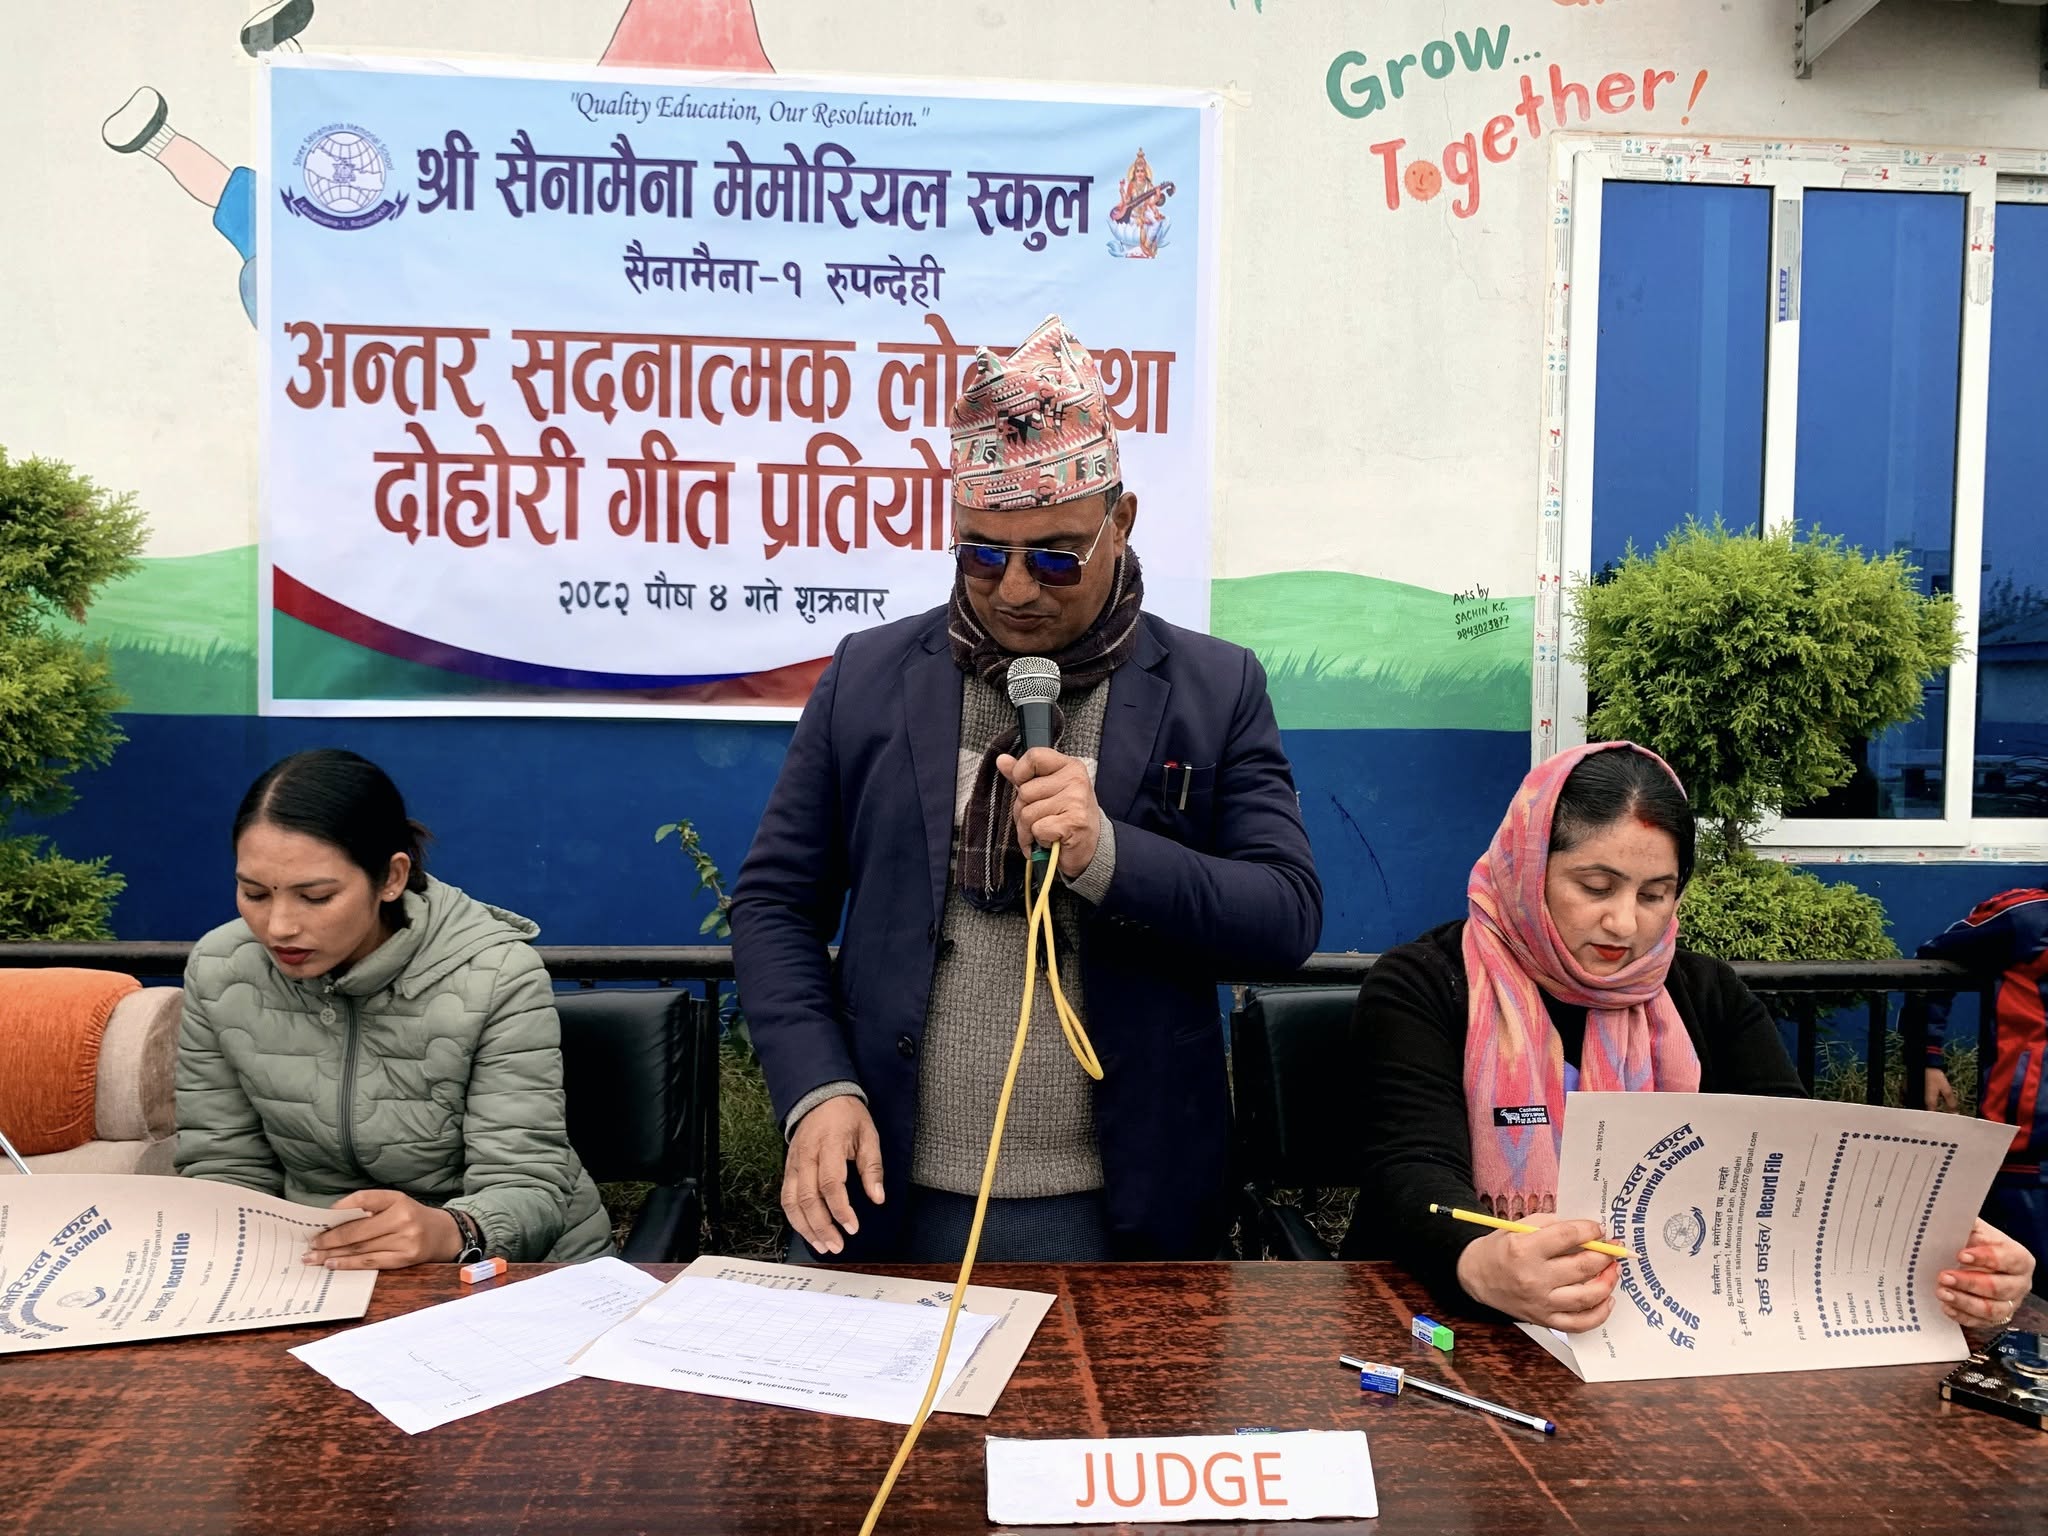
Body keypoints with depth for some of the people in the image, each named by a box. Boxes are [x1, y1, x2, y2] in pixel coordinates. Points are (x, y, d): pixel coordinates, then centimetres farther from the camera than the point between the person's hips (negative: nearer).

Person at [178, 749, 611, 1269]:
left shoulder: (499, 977, -18)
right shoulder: (217, 972, -5)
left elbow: (528, 1188, -18)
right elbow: (225, 1168, 2)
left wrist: (447, 1232, -39)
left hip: (514, 1269, -2)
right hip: (321, 1268, 3)